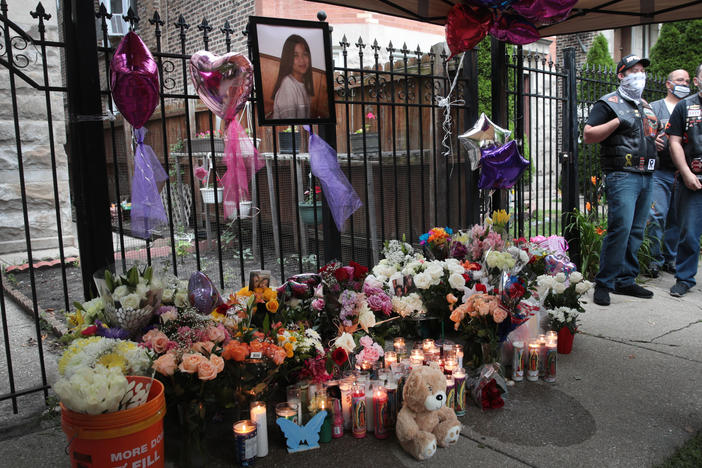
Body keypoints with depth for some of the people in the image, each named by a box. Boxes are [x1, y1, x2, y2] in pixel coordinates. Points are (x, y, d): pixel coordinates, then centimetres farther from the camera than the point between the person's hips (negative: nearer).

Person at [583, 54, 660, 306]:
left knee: (636, 232, 7)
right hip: (622, 176, -8)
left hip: (645, 177, 8)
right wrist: (617, 121, -16)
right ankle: (603, 283, -7)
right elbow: (588, 135, -9)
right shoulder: (609, 103, 0)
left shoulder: (645, 106, 23)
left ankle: (626, 281, 15)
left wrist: (658, 139, 15)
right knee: (620, 229, -15)